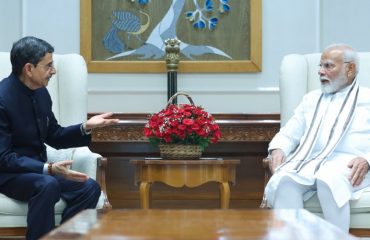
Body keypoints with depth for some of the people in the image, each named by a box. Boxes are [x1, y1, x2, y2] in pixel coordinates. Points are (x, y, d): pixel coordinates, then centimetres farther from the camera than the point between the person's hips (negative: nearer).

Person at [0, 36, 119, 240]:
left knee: (89, 188, -13)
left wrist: (86, 127, -4)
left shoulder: (40, 92, 3)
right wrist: (48, 169, -33)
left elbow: (54, 137, 13)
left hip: (36, 169, 8)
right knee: (48, 185, -36)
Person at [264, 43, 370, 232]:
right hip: (309, 161, 4)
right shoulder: (311, 99, 29)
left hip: (348, 163, -3)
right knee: (284, 179, -31)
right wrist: (277, 149, 1)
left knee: (328, 181, -39)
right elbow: (288, 135, 24)